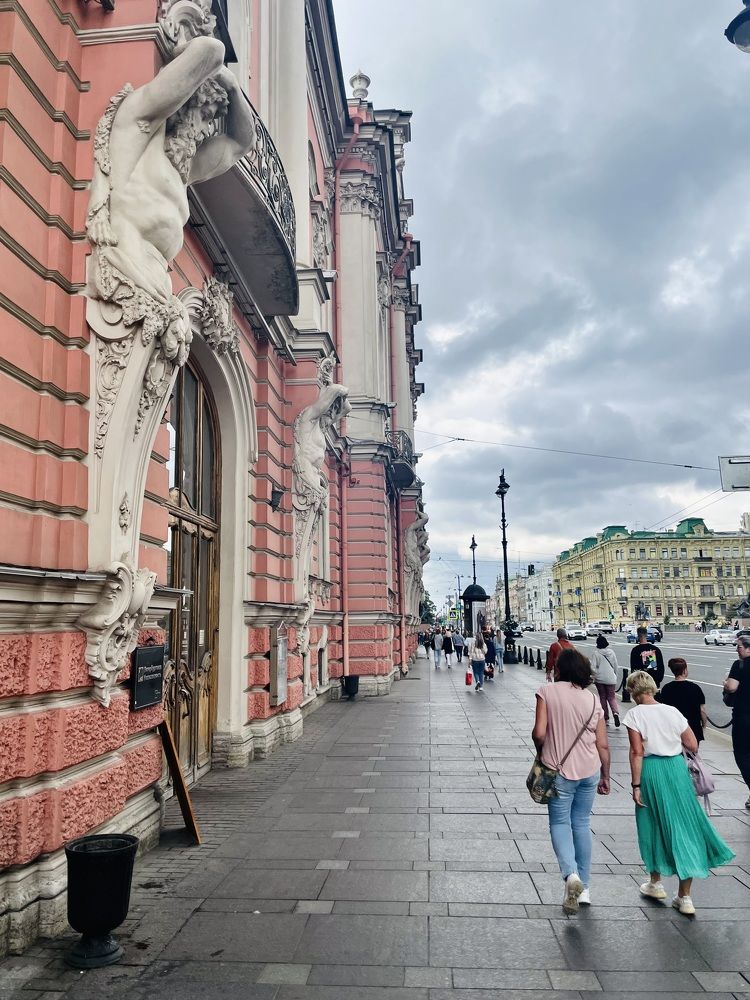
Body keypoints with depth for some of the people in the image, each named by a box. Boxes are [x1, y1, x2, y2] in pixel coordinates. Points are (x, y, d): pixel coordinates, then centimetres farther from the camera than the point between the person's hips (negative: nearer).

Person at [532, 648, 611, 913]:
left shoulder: (547, 692, -9)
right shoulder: (593, 699, 1)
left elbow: (539, 733, -15)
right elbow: (603, 745, 3)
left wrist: (541, 752, 6)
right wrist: (605, 776, 15)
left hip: (559, 770, -3)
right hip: (590, 771, 4)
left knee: (560, 823, 10)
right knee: (582, 824, 16)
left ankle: (571, 874, -14)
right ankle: (584, 887, 23)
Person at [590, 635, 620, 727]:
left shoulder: (596, 653, -11)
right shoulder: (611, 652, -2)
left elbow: (592, 667, -14)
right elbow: (616, 666, 5)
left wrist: (597, 674, 4)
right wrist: (615, 675, 19)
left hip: (600, 679, -2)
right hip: (611, 679, 2)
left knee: (603, 698, 11)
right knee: (611, 697, 8)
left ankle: (606, 719, 15)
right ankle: (616, 713, -19)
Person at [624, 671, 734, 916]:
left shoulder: (634, 715, -10)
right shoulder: (672, 711, 0)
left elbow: (637, 752, -14)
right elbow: (693, 745, 2)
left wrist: (636, 785, -10)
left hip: (651, 770, -3)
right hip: (676, 768, 3)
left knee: (654, 826, 16)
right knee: (683, 826, 9)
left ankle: (655, 883, 32)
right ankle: (684, 897, 13)